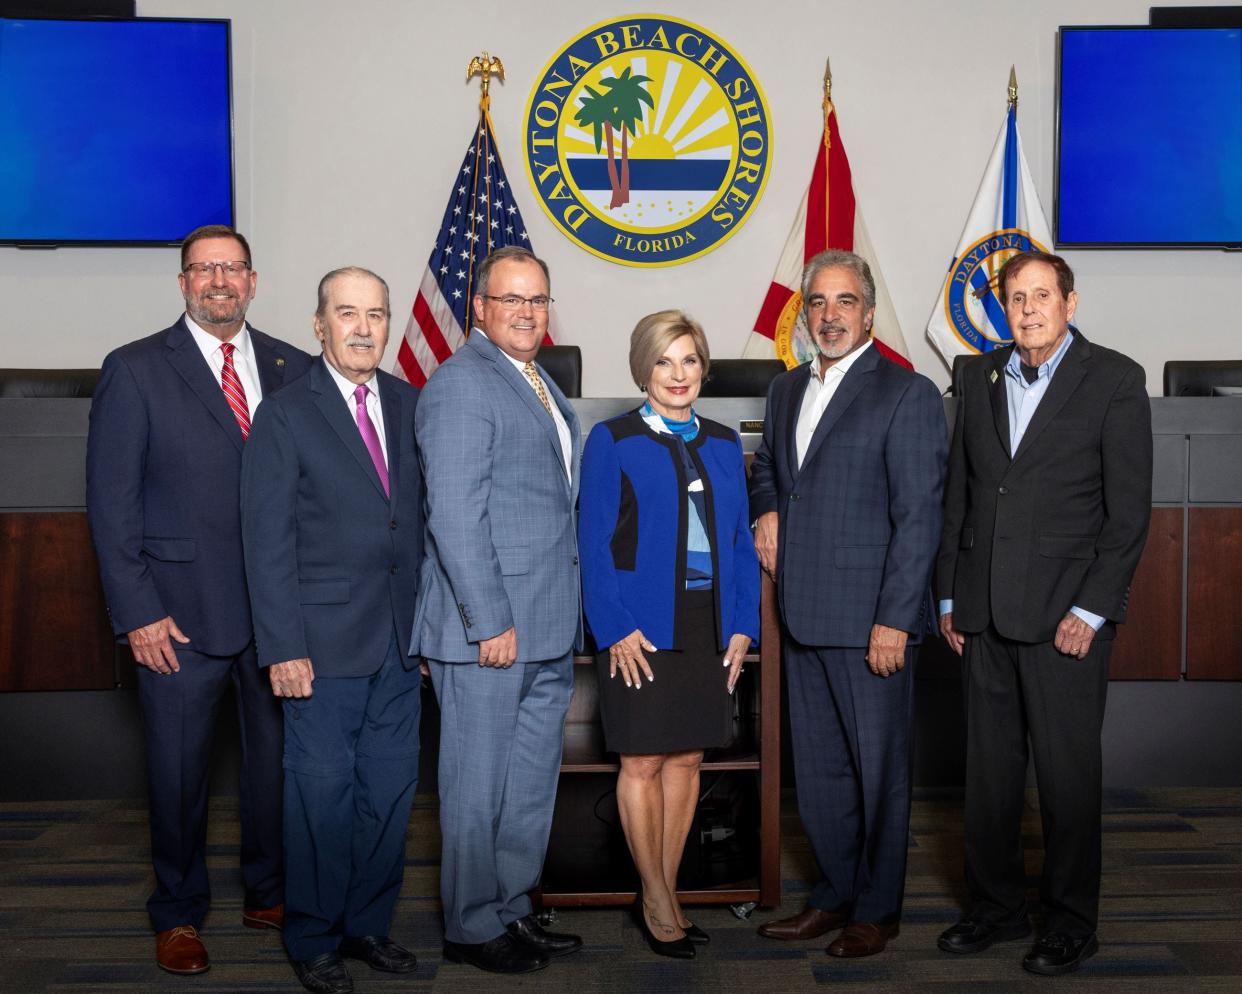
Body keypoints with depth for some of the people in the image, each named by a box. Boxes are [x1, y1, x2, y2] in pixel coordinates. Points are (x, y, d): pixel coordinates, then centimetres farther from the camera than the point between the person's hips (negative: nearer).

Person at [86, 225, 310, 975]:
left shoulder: (293, 369, 7)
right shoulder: (135, 371, -1)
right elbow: (111, 502, -4)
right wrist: (137, 612, -9)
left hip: (284, 605, 3)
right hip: (181, 611, -3)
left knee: (280, 756, 13)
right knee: (180, 771, 9)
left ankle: (270, 894, 34)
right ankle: (179, 915, 29)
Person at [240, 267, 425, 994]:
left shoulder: (410, 405, 8)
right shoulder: (286, 416, -4)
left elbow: (425, 519, 10)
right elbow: (268, 542, -7)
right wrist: (284, 648, -12)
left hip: (401, 644, 4)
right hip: (325, 643, -4)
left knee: (390, 792, 11)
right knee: (323, 795, 4)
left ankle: (368, 924, 27)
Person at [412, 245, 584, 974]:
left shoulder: (540, 383, 16)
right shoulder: (461, 384, -12)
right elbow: (455, 515, -19)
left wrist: (567, 617, 14)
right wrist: (491, 622, -20)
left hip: (548, 628, 9)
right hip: (490, 627, -9)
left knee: (533, 781, 17)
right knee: (479, 784, 4)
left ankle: (511, 909, 31)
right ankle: (472, 929, 18)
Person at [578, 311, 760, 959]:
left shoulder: (723, 445, 12)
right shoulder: (612, 441, -2)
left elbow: (740, 540, 12)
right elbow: (594, 542, -6)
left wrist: (742, 626, 3)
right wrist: (617, 629, -15)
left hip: (709, 628, 5)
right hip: (642, 630, -4)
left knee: (686, 760, 9)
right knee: (643, 762, 1)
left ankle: (662, 893, 22)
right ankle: (656, 902, 15)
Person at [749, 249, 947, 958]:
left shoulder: (908, 395, -8)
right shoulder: (788, 389, 14)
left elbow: (918, 518, -13)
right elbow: (768, 465, 31)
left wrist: (894, 620, -18)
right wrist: (767, 510, 8)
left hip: (871, 620, -7)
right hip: (804, 616, 7)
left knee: (880, 770, 5)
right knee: (819, 768, 16)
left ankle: (877, 911, 20)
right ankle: (836, 895, 31)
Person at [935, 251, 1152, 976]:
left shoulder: (1114, 379, -3)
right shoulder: (981, 376, 11)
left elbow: (1130, 508, -6)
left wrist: (1091, 609, -11)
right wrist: (949, 595, 9)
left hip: (1066, 613, -4)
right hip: (985, 614, 4)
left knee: (1068, 773, 4)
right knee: (989, 770, 11)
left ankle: (1072, 923, 19)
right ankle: (998, 907, 26)